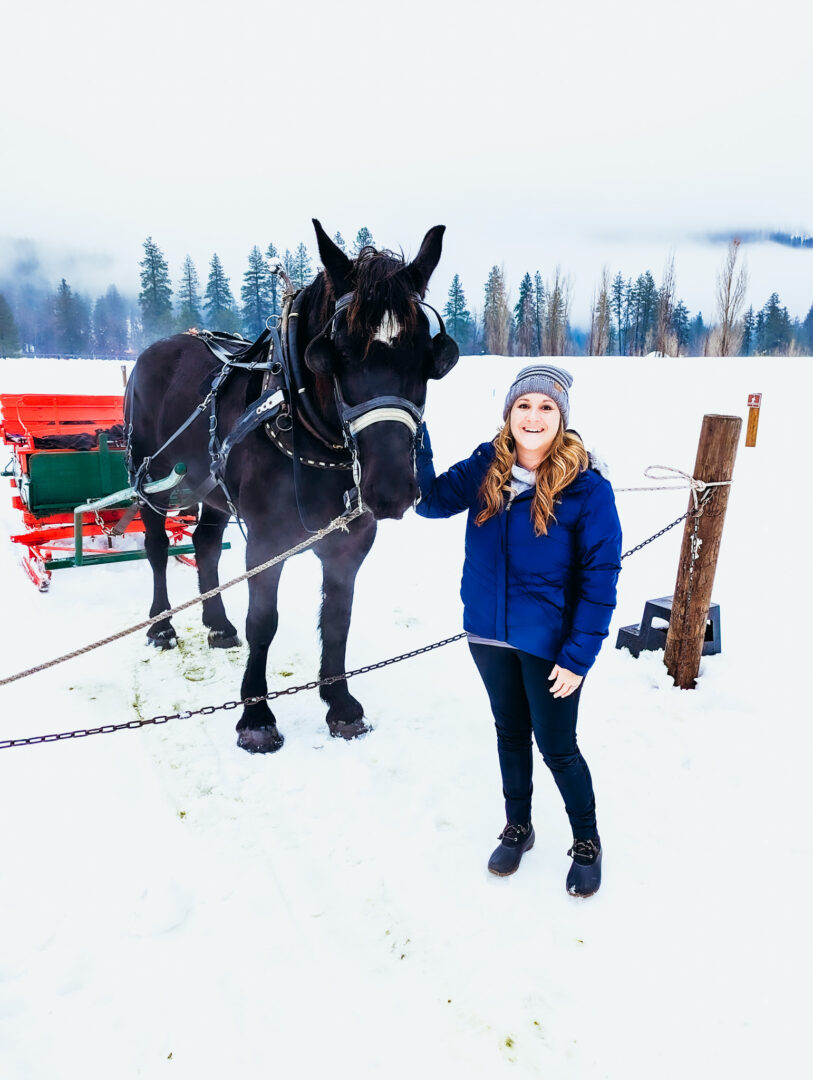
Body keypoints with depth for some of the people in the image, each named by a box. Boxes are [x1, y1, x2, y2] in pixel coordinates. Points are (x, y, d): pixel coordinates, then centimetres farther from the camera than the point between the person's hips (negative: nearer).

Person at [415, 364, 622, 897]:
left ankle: (587, 843, 38)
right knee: (511, 733, 22)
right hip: (489, 634, 5)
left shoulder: (587, 488, -17)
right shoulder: (486, 466, -4)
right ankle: (518, 828, 45)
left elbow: (601, 578, -15)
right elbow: (431, 499, -3)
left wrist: (578, 656, -17)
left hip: (549, 644, -4)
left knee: (557, 748, 10)